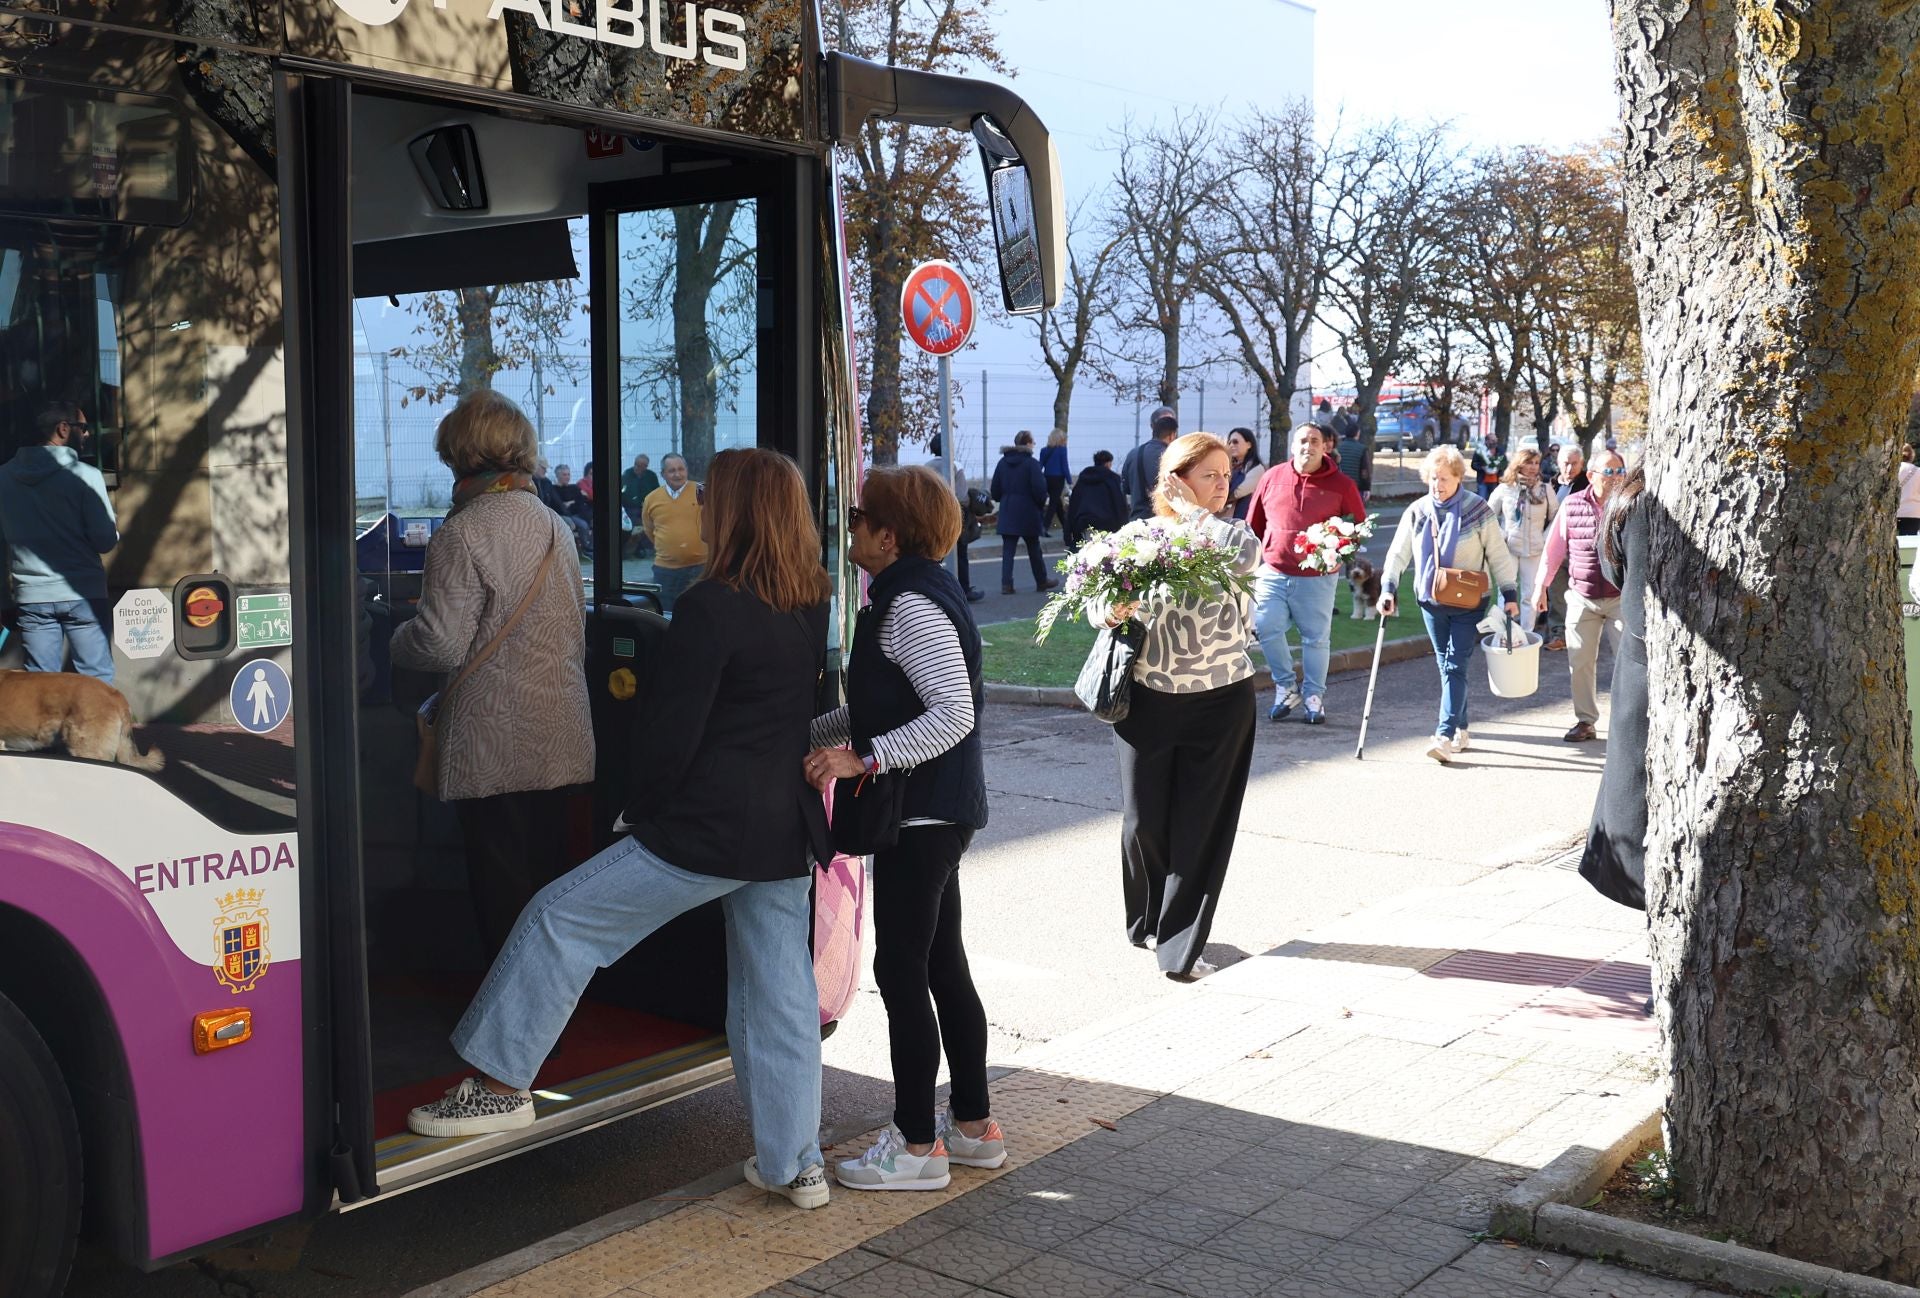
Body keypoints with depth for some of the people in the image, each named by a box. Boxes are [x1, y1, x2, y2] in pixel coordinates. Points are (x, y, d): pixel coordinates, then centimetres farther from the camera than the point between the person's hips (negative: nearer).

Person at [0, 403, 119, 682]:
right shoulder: (85, 476, -9)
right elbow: (106, 540, -11)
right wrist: (115, 531, 11)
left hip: (31, 598, 4)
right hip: (83, 594, -4)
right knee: (97, 683, 3)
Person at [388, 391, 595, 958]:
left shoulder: (461, 535, -14)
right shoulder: (557, 526, 9)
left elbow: (443, 645, -16)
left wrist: (398, 640, 4)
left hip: (493, 746, -7)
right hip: (560, 737, 7)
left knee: (503, 894, 2)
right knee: (550, 881, 15)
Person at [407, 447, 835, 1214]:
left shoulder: (711, 607, -15)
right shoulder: (816, 606, 8)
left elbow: (673, 732, -14)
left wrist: (641, 813, 0)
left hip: (707, 831, -8)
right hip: (788, 834, 8)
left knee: (562, 919, 6)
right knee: (781, 993, 13)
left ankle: (500, 1084, 12)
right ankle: (795, 1165, 20)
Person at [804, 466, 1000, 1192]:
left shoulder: (912, 606, -18)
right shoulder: (913, 594, 14)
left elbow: (953, 714, -27)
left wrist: (861, 759, -28)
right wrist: (811, 735, 19)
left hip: (922, 814, -10)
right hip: (936, 811, 10)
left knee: (900, 970, -3)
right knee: (942, 967, 16)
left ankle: (917, 1146, 6)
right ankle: (973, 1126, 25)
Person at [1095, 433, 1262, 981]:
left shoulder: (1234, 536, 3)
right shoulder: (1136, 535, 0)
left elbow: (1245, 555, -20)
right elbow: (1098, 605, 0)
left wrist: (1193, 510, -11)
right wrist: (1111, 613, -22)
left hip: (1221, 702, 1)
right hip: (1147, 697, 0)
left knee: (1202, 826, 1)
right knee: (1143, 821, 6)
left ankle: (1181, 946, 11)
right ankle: (1146, 920, 32)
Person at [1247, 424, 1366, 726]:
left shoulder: (1341, 484, 0)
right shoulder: (1272, 477, 6)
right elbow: (1254, 525, 13)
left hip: (1317, 578, -1)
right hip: (1273, 573, 2)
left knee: (1316, 638, 5)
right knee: (1266, 627, -9)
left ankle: (1314, 695, 20)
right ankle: (1286, 686, 11)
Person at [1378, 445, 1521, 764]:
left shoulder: (1477, 510, -6)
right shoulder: (1417, 511, 4)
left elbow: (1498, 555, -3)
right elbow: (1399, 553, 7)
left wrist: (1509, 593, -5)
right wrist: (1388, 587, -4)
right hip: (1431, 601, 4)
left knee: (1455, 666, -11)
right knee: (1445, 666, 10)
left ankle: (1445, 736, -17)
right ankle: (1461, 729, 21)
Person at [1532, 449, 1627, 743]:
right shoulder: (1572, 505, 0)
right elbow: (1554, 547, 8)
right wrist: (1541, 585, 8)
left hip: (1622, 597, -2)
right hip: (1581, 597, 2)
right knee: (1580, 661, 7)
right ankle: (1586, 721, 19)